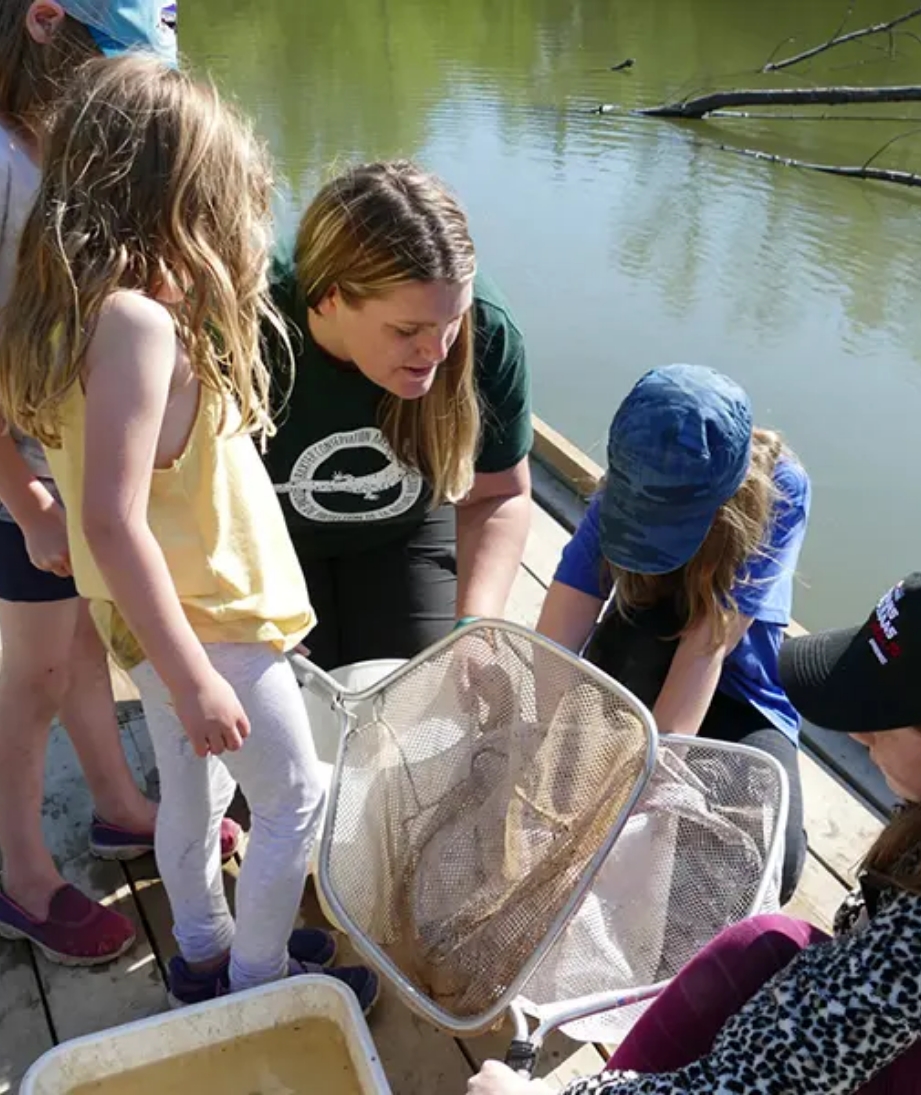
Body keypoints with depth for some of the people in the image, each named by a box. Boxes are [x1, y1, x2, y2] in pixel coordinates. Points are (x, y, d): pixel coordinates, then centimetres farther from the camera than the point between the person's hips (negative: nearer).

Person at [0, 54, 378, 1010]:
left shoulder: (81, 304, 0)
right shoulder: (136, 321, -27)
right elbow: (111, 521, -30)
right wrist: (193, 679, -26)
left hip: (161, 615, 9)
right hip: (202, 622, -9)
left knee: (194, 790, 24)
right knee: (295, 797, 9)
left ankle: (205, 953, 44)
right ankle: (257, 984, 27)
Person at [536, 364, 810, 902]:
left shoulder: (781, 490, -26)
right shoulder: (627, 492, -23)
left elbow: (707, 646, -32)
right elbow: (553, 645, -29)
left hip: (738, 698, -1)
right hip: (636, 678, 1)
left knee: (771, 868, -26)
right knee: (652, 621, -35)